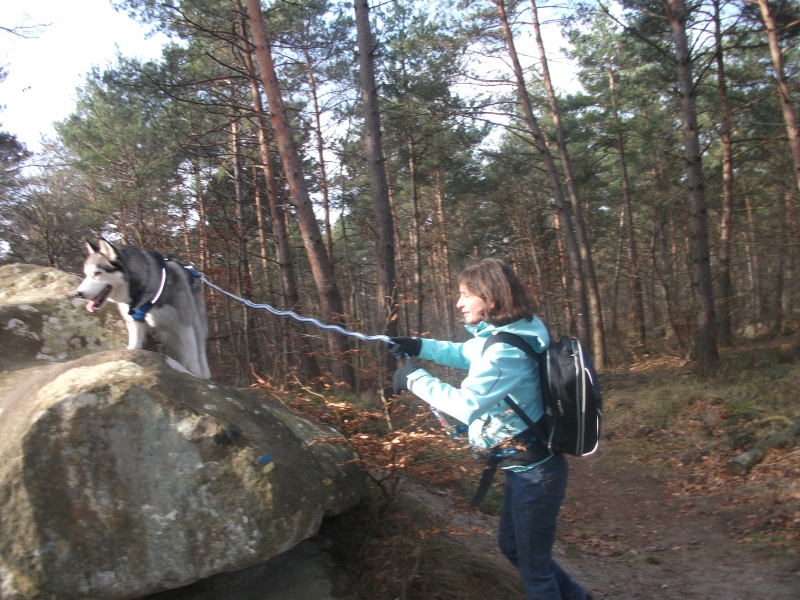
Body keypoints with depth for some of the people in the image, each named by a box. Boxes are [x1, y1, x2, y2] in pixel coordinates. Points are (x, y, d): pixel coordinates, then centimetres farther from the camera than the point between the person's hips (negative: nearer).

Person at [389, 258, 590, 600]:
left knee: (534, 564, 9)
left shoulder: (507, 350, -29)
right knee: (512, 547, 26)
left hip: (535, 473, -10)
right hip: (525, 467, 10)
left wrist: (415, 378, -22)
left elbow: (466, 405, -33)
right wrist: (420, 347, 8)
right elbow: (466, 354, 21)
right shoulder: (502, 332, 2)